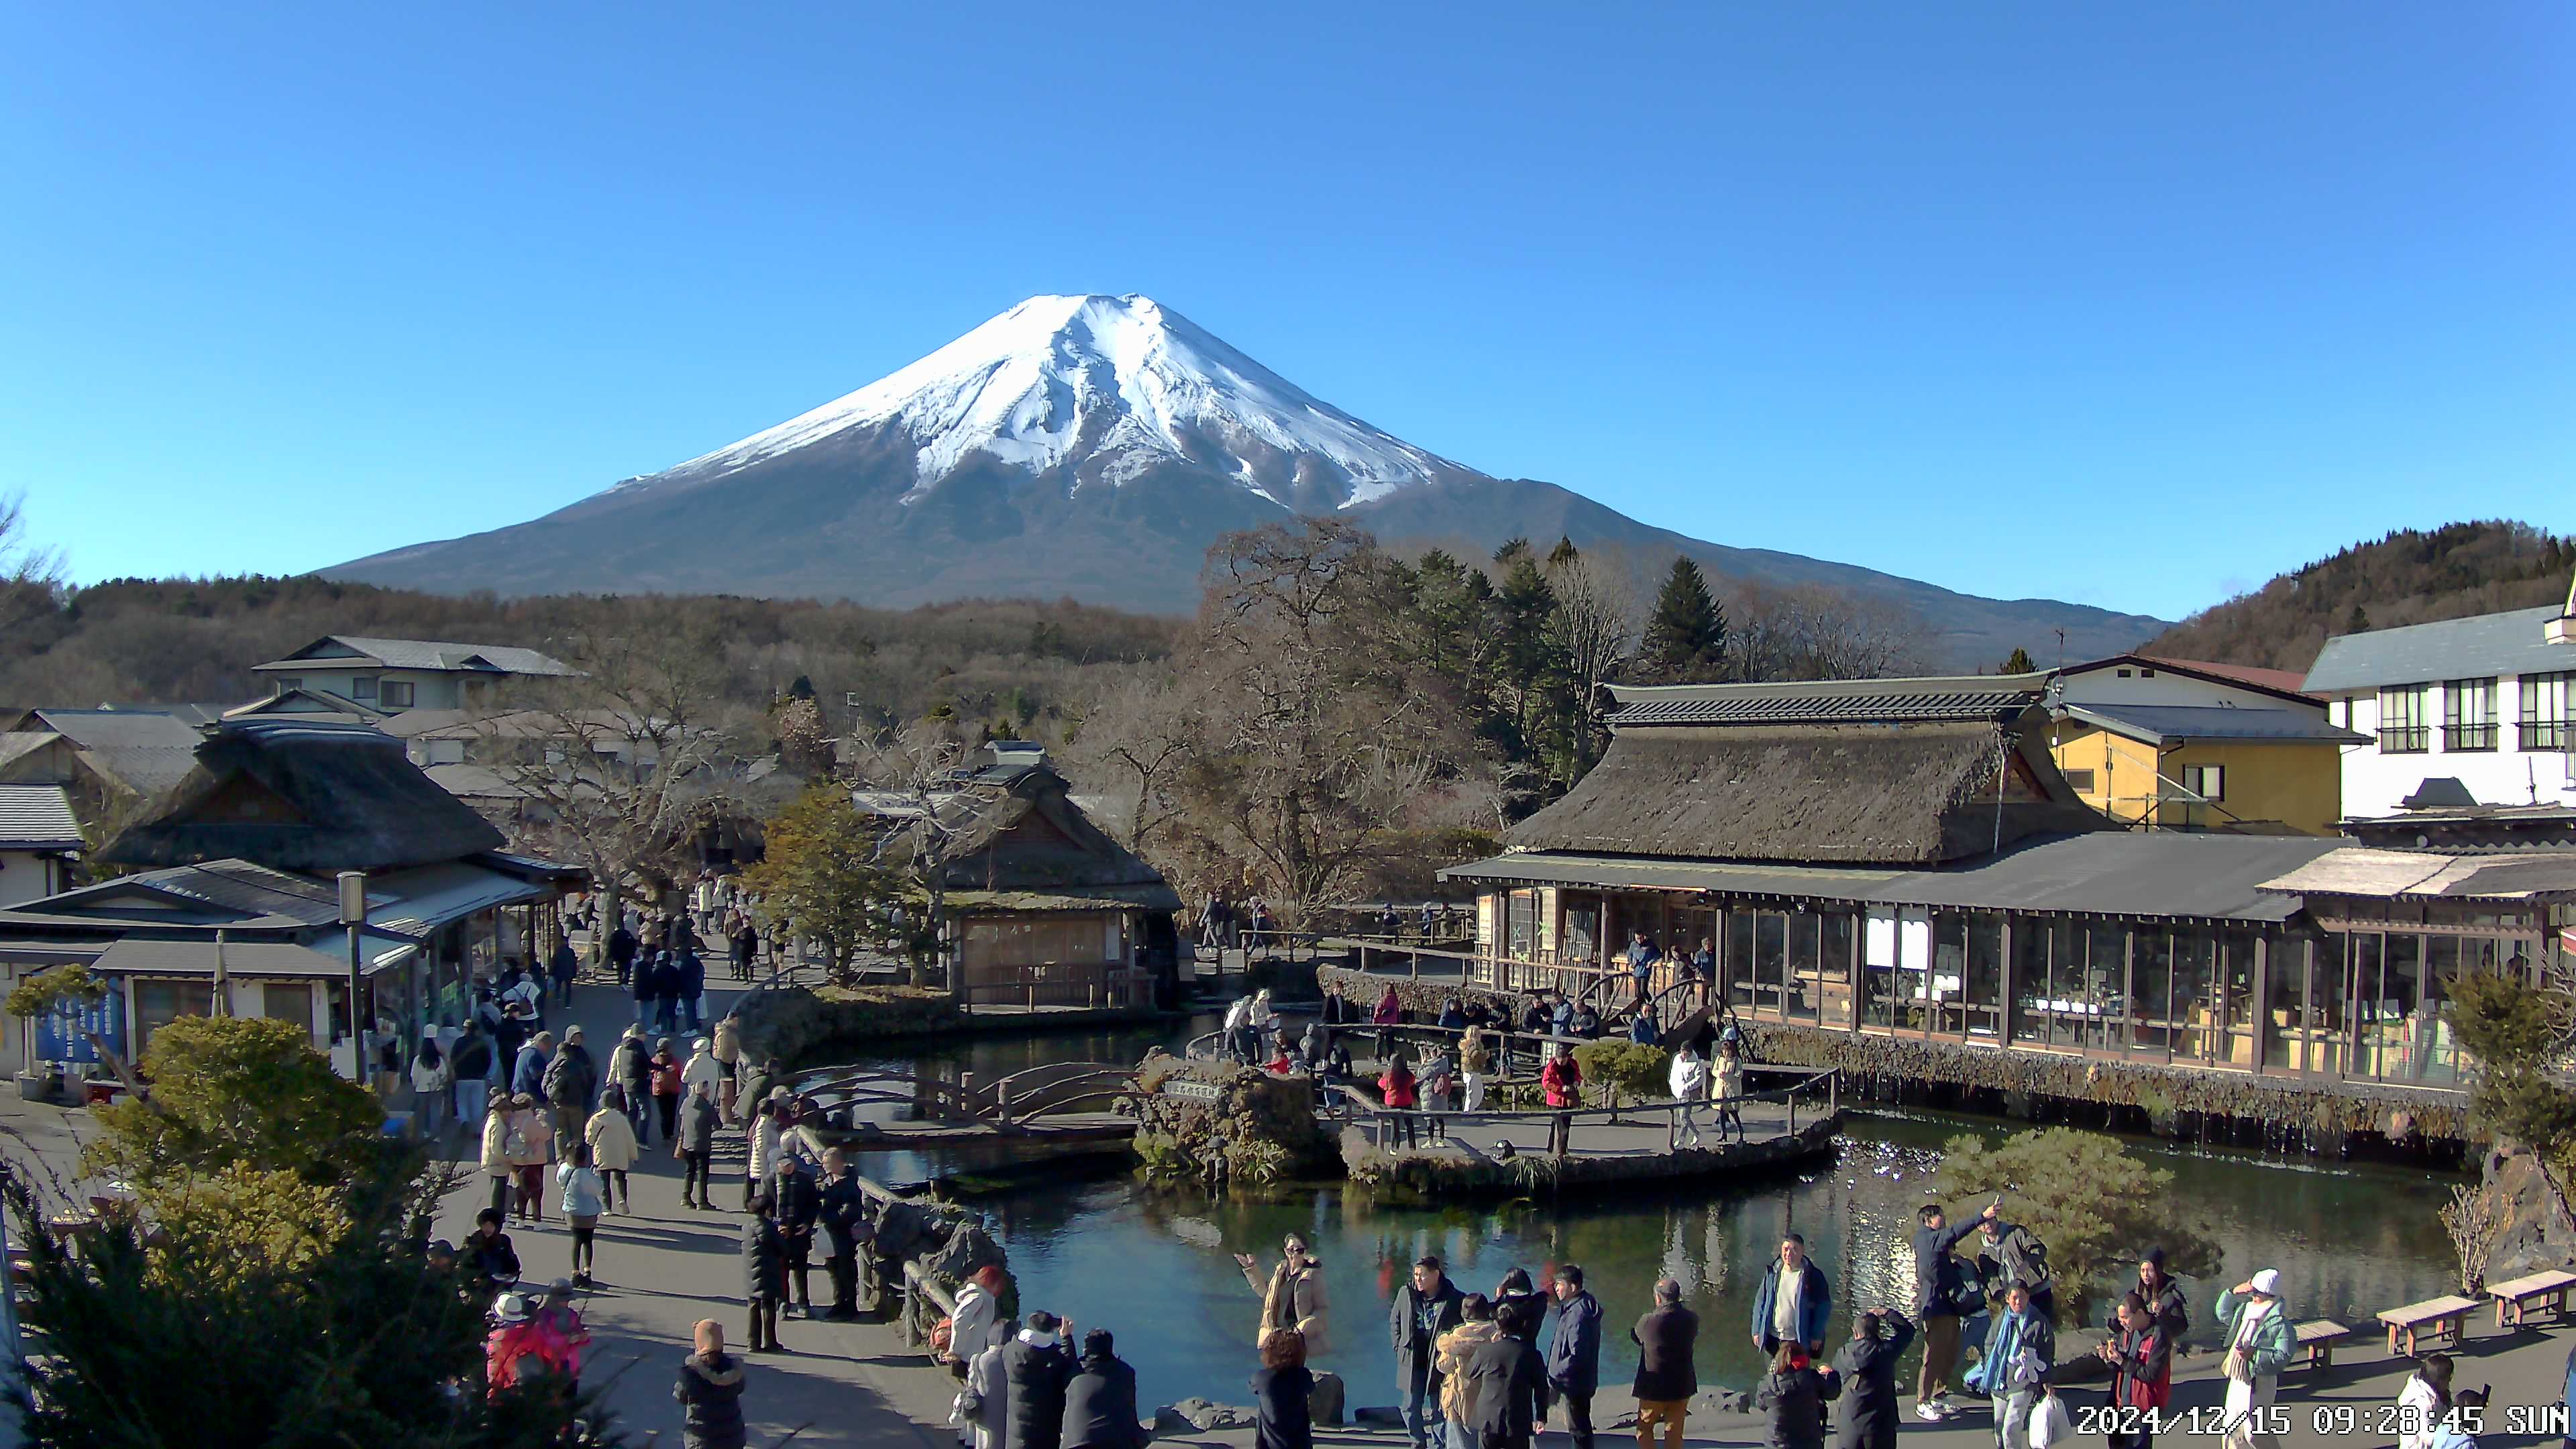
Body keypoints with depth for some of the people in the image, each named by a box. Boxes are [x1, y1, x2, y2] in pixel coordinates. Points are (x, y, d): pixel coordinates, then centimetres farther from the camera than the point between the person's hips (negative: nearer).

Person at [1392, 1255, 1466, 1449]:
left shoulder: (1455, 1299, -11)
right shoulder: (1406, 1293, -1)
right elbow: (1394, 1320, 14)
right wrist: (1399, 1347, 7)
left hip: (1439, 1363, -3)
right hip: (1412, 1362, 3)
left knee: (1438, 1409, 5)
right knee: (1411, 1407, 9)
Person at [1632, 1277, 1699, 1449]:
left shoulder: (1649, 1321, -20)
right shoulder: (1691, 1319, -8)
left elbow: (1634, 1335, 0)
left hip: (1653, 1388, -3)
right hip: (1682, 1388, 3)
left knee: (1644, 1429, 16)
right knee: (1674, 1433, 15)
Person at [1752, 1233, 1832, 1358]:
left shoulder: (1813, 1277, -8)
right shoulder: (1772, 1274, 1)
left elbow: (1824, 1307, -4)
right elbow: (1761, 1302, 7)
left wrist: (1816, 1336, -6)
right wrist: (1757, 1331, 4)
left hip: (1799, 1339, -3)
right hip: (1772, 1337, 3)